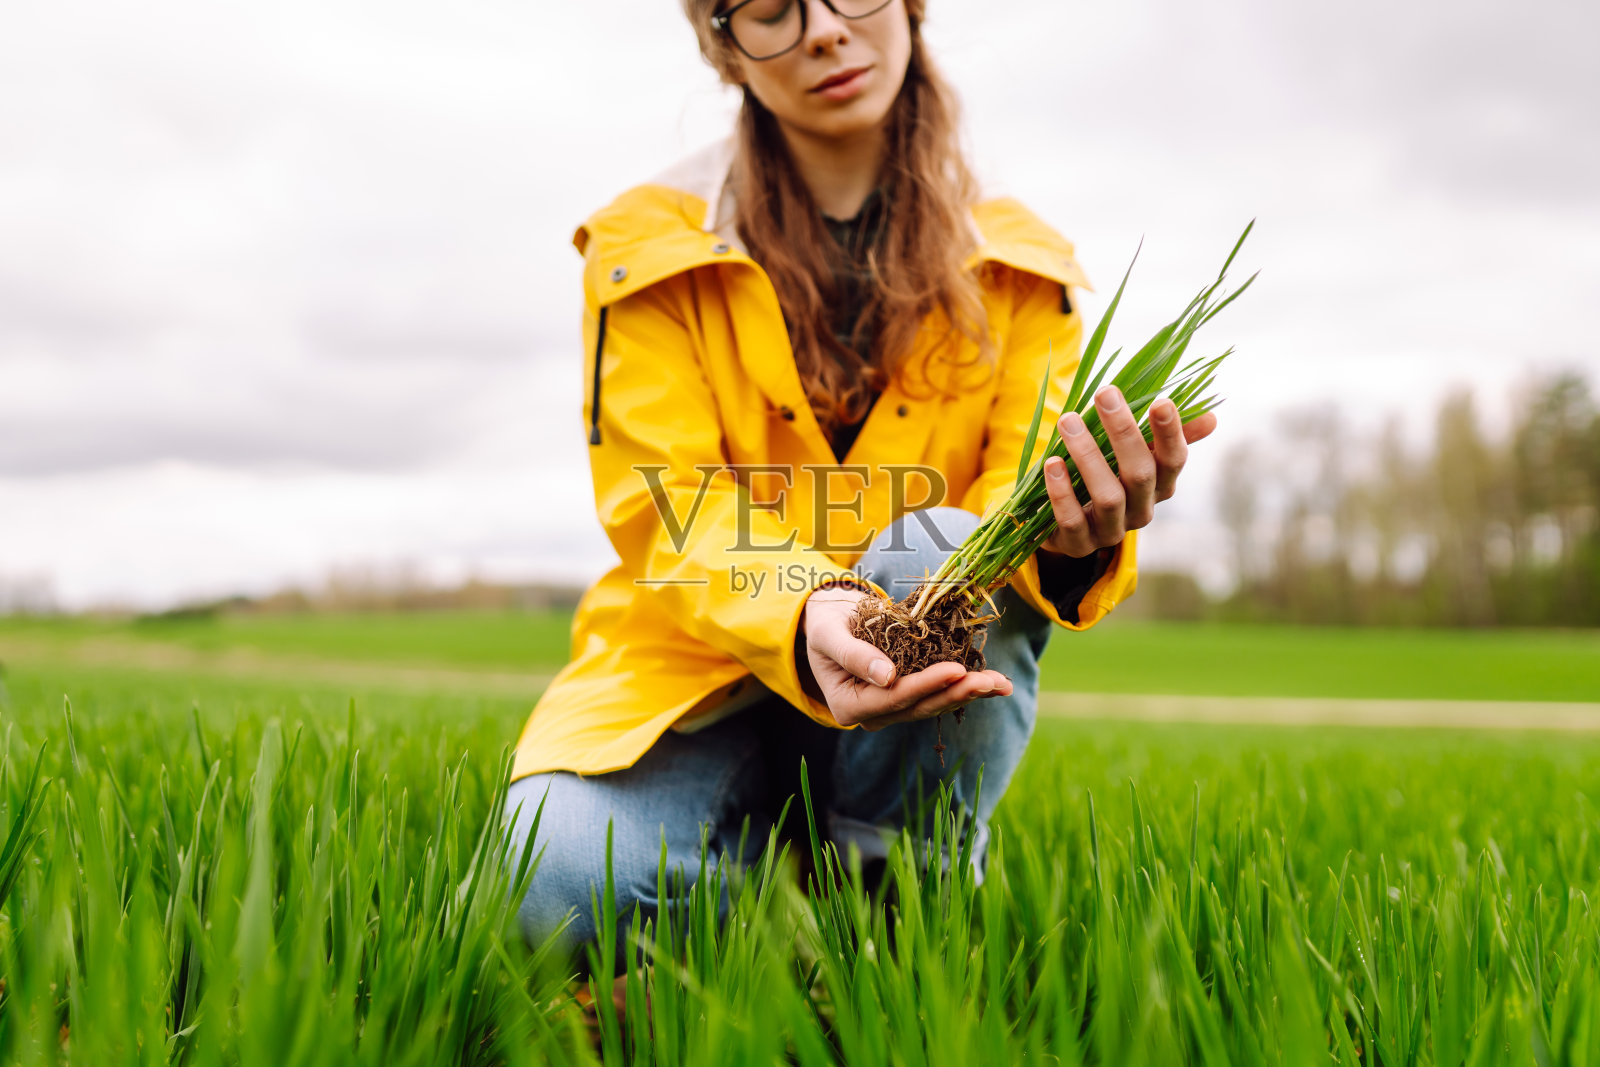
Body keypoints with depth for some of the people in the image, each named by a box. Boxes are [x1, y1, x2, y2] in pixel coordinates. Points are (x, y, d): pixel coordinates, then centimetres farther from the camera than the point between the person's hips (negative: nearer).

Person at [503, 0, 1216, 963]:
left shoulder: (1020, 262, 2)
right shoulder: (650, 245, -4)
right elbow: (672, 510, -13)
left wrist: (1074, 545, -35)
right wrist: (801, 622, -36)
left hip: (936, 676, 2)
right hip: (702, 673, -1)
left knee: (943, 555, -33)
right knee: (562, 885, -30)